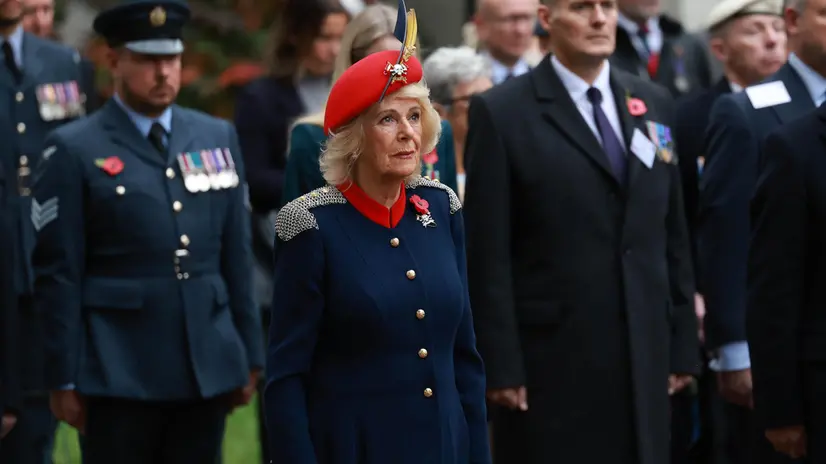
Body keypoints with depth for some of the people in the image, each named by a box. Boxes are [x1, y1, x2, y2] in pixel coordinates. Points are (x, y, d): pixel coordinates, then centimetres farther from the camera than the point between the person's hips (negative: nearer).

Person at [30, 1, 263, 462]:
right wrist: (65, 380, -7)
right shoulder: (74, 151, -2)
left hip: (208, 371, 4)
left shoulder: (218, 138, 12)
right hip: (119, 376, -4)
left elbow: (237, 256, 14)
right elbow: (58, 275, -4)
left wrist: (251, 356, 12)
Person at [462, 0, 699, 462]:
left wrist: (683, 346, 10)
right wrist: (500, 366, -11)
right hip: (550, 364, -4)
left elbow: (674, 235, 13)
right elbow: (488, 255, -7)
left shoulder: (654, 104, 11)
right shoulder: (501, 113, -5)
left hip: (643, 359, 5)